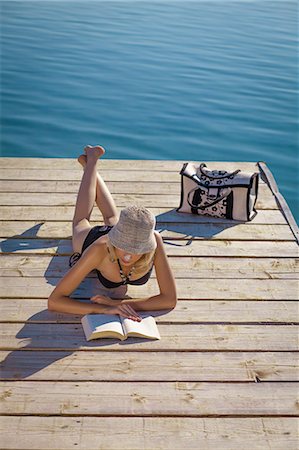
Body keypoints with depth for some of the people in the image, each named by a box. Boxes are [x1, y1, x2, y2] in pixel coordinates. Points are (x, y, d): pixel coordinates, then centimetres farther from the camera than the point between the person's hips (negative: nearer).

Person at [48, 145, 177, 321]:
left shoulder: (154, 240, -48)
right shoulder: (100, 249, -52)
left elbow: (171, 299, -43)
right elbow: (54, 301, -51)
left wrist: (119, 303, -53)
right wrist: (105, 309, -65)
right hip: (91, 238, -2)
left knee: (111, 219, 36)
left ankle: (89, 162, 58)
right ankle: (91, 160, 53)